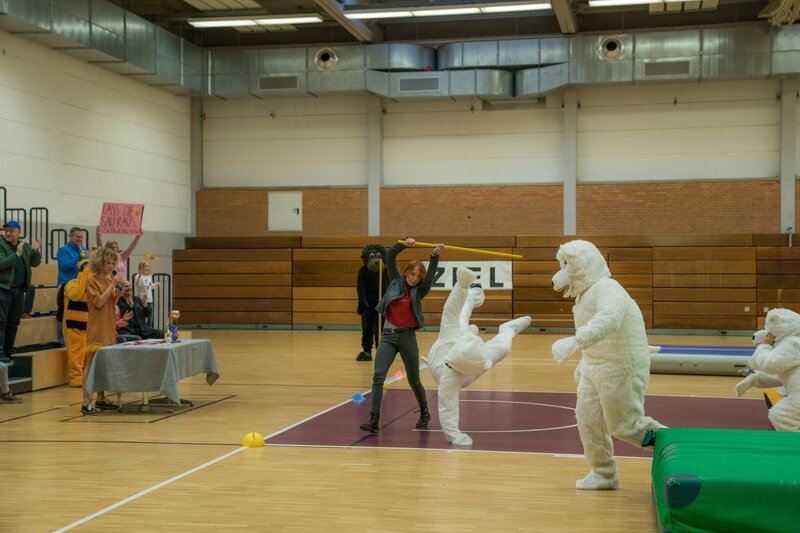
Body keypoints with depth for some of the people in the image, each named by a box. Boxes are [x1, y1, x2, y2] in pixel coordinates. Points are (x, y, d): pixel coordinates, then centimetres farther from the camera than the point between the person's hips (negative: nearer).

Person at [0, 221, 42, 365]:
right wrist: (17, 254, -21)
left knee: (13, 322, 9)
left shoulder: (25, 246, 11)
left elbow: (35, 263, 9)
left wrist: (35, 251, -9)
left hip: (19, 289, 6)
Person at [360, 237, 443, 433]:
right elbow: (390, 256, -4)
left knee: (414, 380, 10)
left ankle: (424, 413, 35)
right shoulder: (396, 280, 6)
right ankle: (374, 419, -17)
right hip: (388, 336, 0)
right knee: (378, 376, -15)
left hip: (407, 336, 0)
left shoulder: (419, 290, 4)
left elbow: (431, 274, -12)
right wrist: (404, 245, -19)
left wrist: (436, 255, -27)